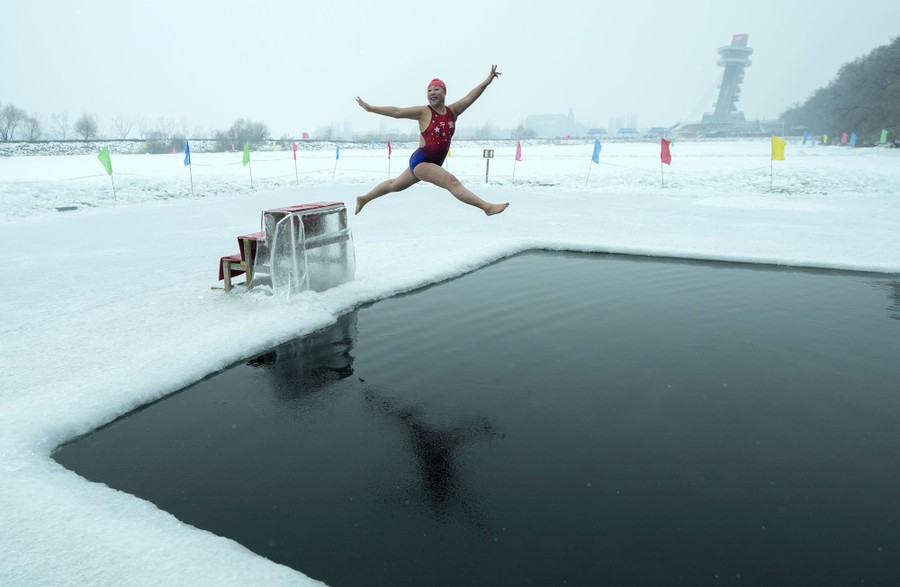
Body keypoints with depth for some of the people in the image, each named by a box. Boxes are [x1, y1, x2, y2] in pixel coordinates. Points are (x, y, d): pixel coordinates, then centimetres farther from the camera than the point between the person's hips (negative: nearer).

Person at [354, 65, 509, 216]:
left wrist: (488, 79, -8)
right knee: (452, 182, -21)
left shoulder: (452, 111, 4)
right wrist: (370, 108, -6)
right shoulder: (424, 112, -9)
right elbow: (396, 112, -7)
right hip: (421, 161, -7)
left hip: (434, 163, 7)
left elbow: (470, 97, -2)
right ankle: (487, 207, -25)